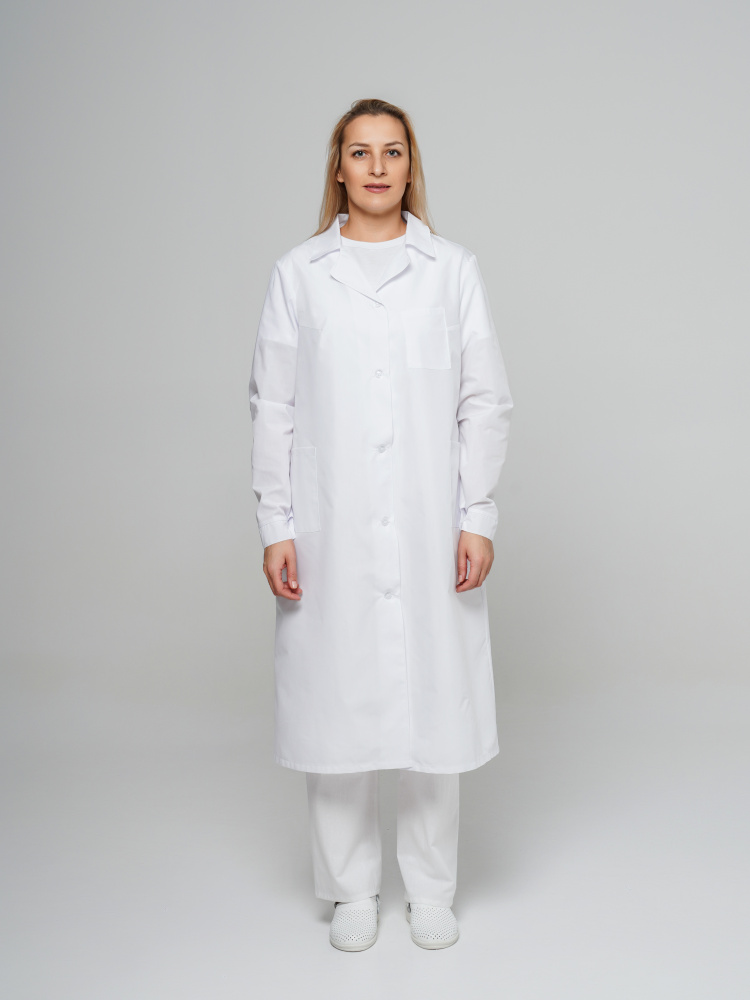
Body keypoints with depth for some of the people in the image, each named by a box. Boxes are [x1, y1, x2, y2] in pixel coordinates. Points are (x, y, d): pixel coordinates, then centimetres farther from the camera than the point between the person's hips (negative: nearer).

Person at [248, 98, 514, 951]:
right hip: (331, 532, 0)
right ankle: (352, 888, 23)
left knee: (434, 699, 5)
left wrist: (478, 517, -3)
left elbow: (485, 402, 4)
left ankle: (430, 887, 23)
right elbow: (273, 408, 4)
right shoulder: (297, 274, 6)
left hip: (430, 531, 0)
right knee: (338, 703, 6)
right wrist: (275, 526, -2)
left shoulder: (453, 270, 6)